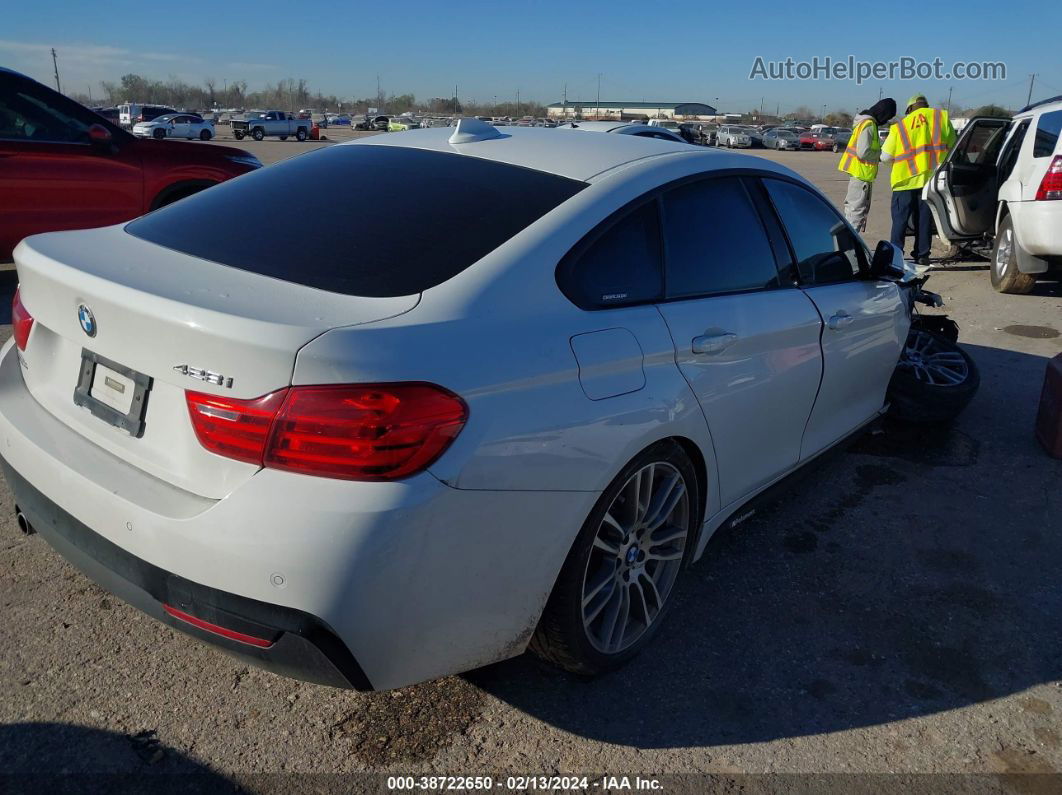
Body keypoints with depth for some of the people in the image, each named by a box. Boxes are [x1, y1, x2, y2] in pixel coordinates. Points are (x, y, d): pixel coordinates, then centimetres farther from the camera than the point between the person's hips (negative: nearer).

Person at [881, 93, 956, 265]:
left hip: (906, 179, -2)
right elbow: (952, 145, 9)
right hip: (932, 178, 2)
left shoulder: (899, 126, 1)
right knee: (924, 218, 10)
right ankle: (922, 255, 12)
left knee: (900, 218, 6)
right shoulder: (942, 117, 5)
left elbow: (885, 156, 1)